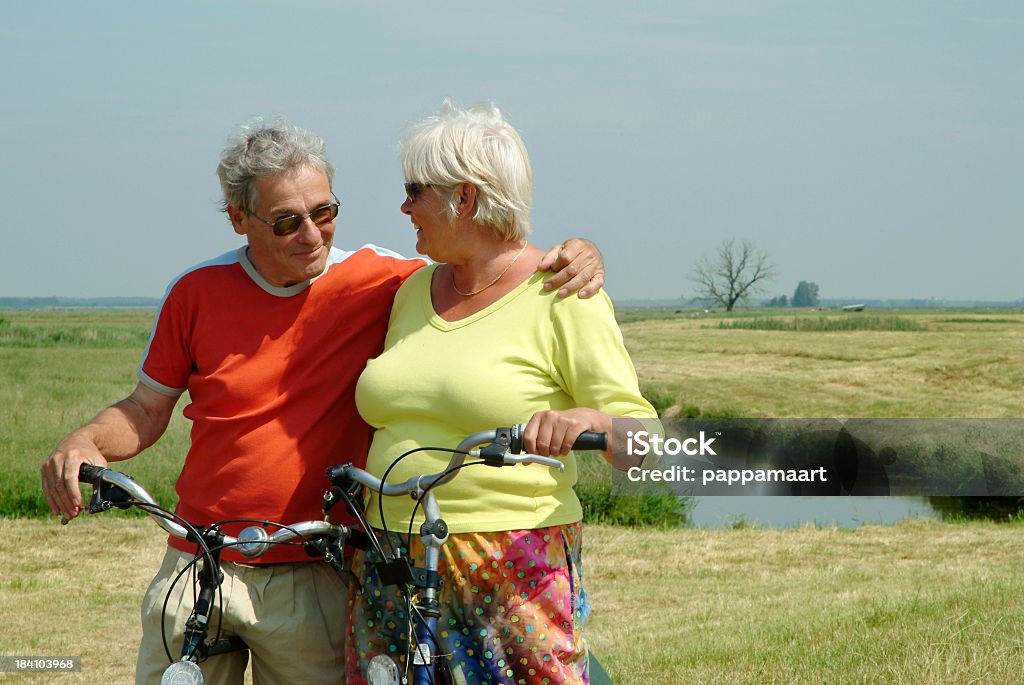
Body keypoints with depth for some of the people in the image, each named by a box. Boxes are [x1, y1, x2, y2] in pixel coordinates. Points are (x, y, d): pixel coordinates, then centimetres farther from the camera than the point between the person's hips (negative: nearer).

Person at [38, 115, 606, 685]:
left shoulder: (376, 280, -3)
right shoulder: (198, 291, 1)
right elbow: (147, 410, 11)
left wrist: (572, 256, -16)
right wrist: (86, 441, -9)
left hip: (314, 581, -1)